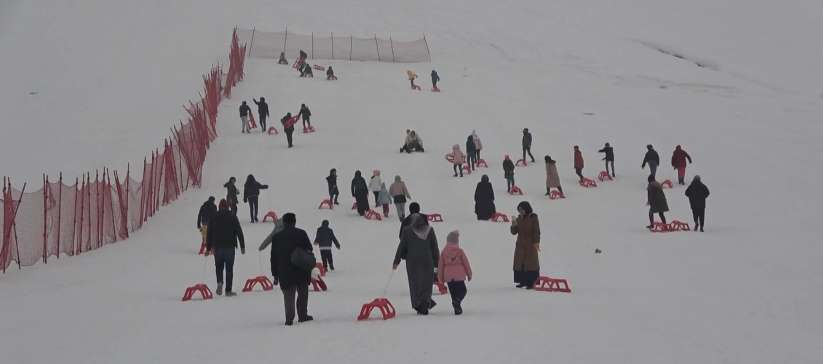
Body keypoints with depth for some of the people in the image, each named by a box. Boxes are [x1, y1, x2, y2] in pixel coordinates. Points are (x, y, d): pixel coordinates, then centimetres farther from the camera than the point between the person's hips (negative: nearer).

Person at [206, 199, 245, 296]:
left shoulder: (214, 218, 3)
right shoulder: (232, 217, 0)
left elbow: (209, 234, 5)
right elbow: (239, 232, -1)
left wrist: (208, 248, 11)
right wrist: (242, 246, 4)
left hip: (217, 247, 1)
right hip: (230, 246, -1)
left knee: (219, 266, 16)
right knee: (229, 268, 4)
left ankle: (219, 282, -10)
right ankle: (228, 290, 3)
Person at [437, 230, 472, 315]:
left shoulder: (443, 252, 2)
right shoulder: (460, 251, -6)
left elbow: (440, 265, 5)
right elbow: (466, 263, -1)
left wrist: (440, 278, 14)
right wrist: (469, 274, 13)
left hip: (448, 277, 3)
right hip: (459, 276, -3)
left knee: (453, 293, 12)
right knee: (462, 290, 6)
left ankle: (457, 308, 11)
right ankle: (457, 302, -22)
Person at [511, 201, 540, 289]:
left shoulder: (533, 218, -6)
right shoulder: (519, 218, 8)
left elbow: (536, 231, -8)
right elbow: (514, 232, 8)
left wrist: (536, 242, -17)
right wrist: (513, 225, -11)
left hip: (530, 244, -6)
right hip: (520, 245, 6)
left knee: (531, 262, -5)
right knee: (519, 262, 6)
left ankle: (531, 282, -4)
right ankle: (522, 281, 13)